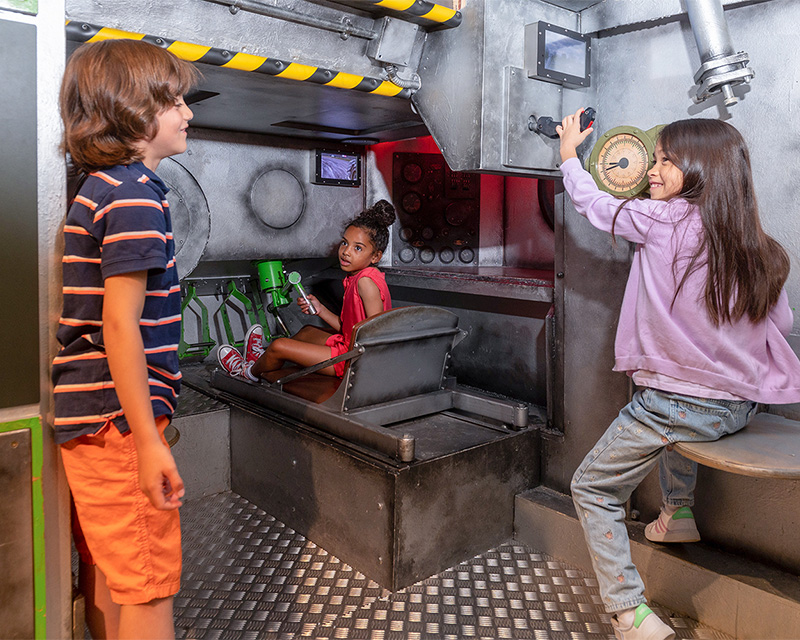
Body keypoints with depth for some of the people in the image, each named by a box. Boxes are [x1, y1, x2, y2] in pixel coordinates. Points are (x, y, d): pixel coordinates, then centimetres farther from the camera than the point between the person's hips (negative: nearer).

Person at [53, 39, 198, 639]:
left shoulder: (99, 188, 14)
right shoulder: (136, 194, -16)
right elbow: (120, 326, -23)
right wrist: (149, 442, -21)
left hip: (89, 414, 10)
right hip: (121, 418, -10)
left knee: (105, 573, 22)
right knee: (149, 589, 2)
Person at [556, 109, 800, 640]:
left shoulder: (663, 219, -13)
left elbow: (593, 204, 2)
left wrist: (570, 154, 20)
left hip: (678, 405, -7)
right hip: (741, 405, 7)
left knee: (592, 488, 9)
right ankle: (679, 512, 43)